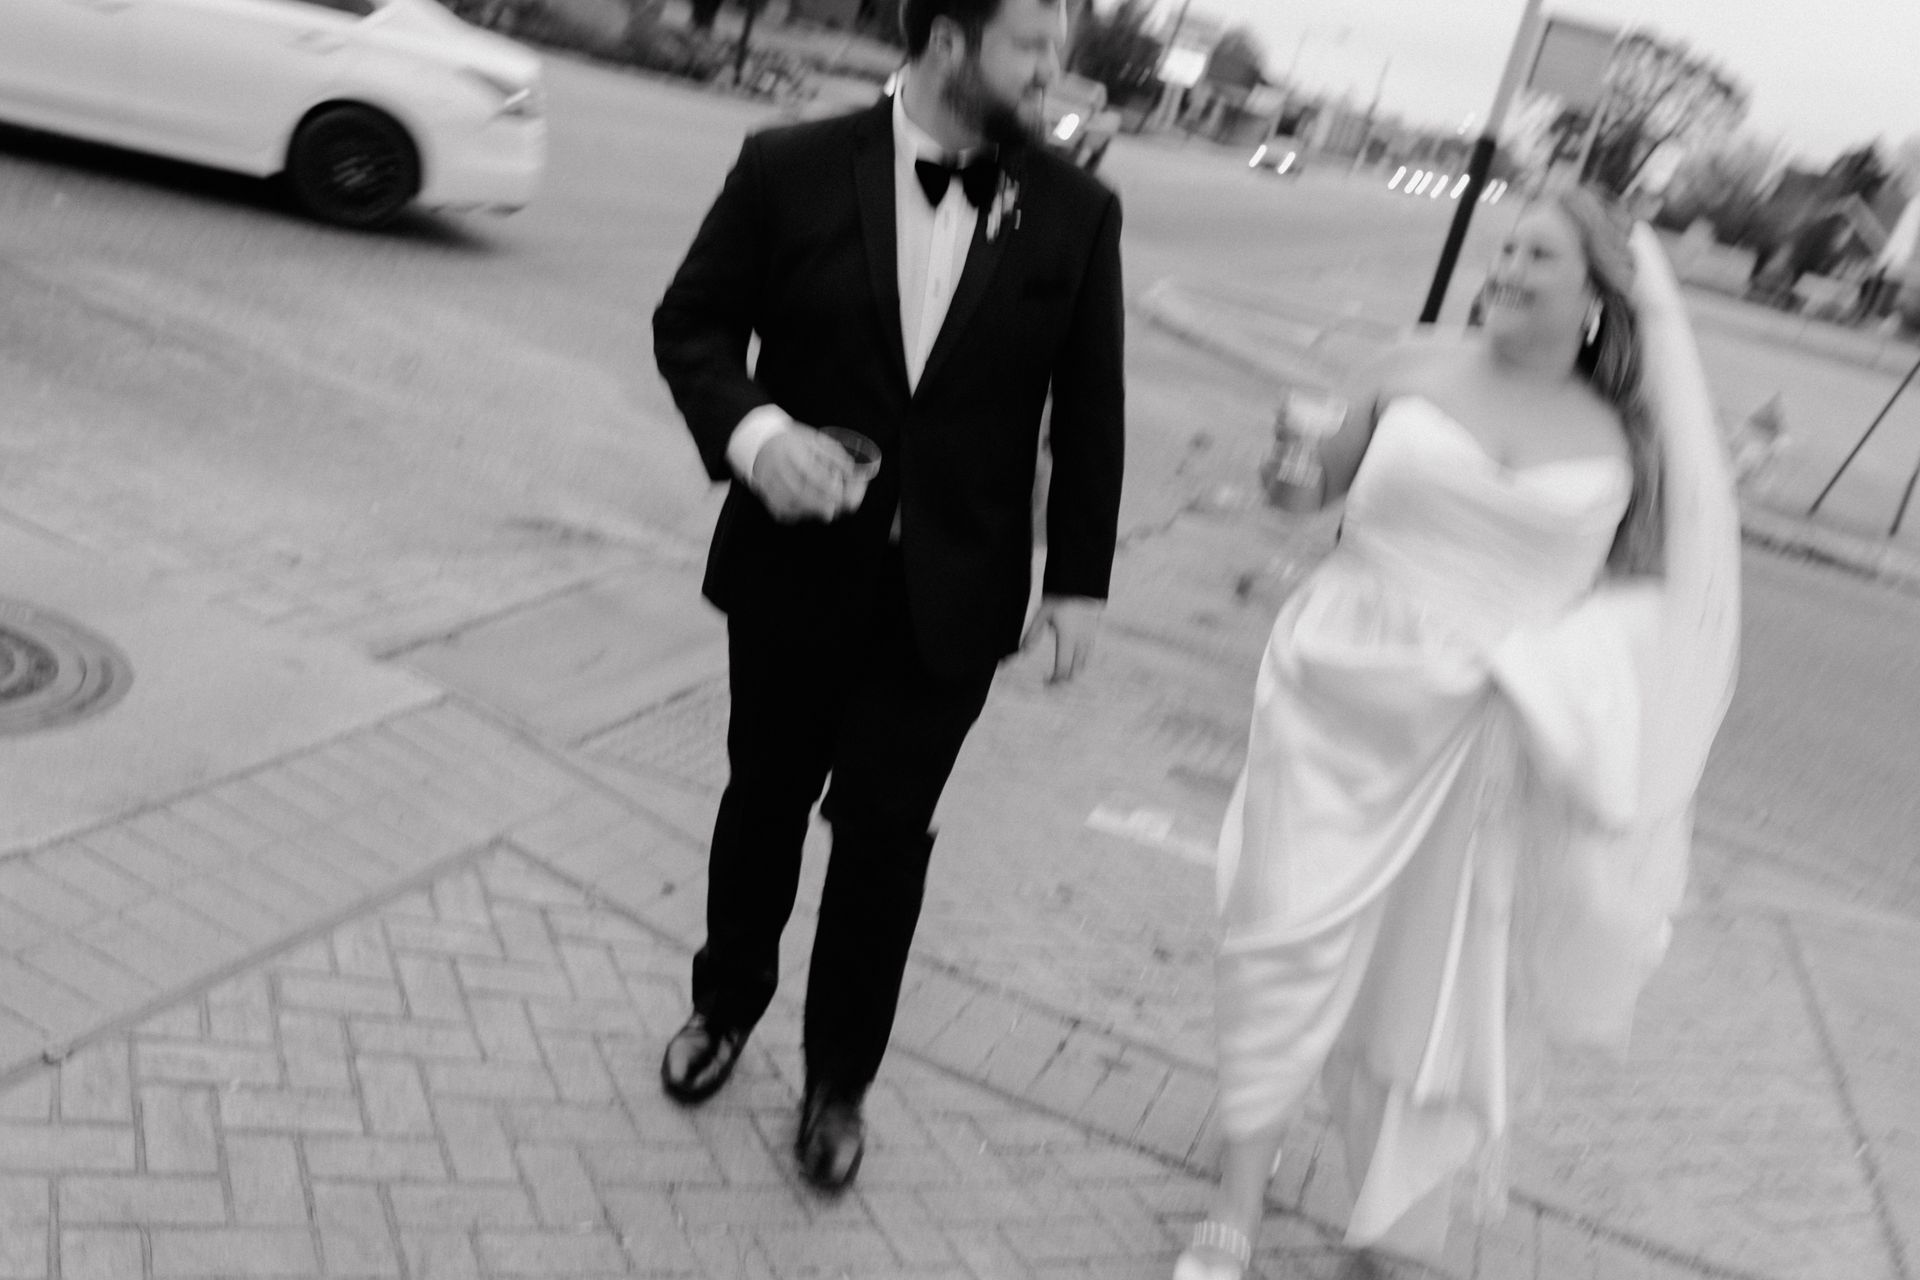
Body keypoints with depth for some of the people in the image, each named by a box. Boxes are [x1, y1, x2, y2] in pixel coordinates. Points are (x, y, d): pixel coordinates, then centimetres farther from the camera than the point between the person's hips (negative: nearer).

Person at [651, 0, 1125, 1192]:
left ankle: (840, 1078, 29)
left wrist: (1078, 576, -1)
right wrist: (749, 430, -21)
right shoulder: (793, 168, -7)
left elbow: (1089, 408, 1)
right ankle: (726, 1005, 44)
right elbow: (692, 322, -1)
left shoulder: (1078, 212, -4)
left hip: (948, 591, 0)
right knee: (765, 798, 17)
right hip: (796, 565, 1)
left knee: (885, 836, 8)